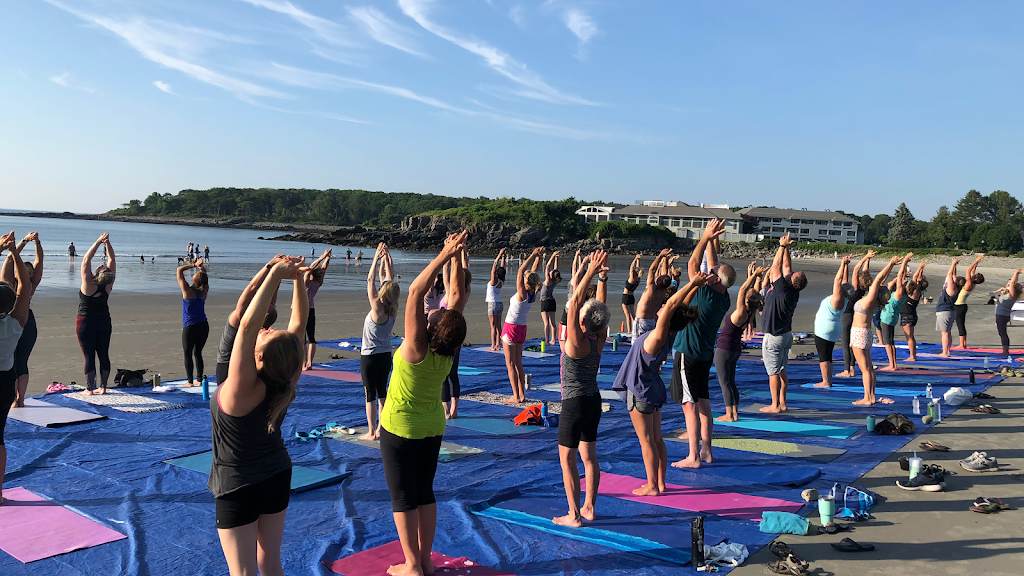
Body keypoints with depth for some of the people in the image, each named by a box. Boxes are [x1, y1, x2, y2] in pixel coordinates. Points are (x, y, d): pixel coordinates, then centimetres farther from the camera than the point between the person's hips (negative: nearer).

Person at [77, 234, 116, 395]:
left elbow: (86, 259, -19)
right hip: (104, 321, 4)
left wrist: (99, 241, -20)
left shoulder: (89, 284, -20)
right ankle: (103, 387, 11)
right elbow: (112, 259, -5)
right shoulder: (108, 285, -10)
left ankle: (89, 389, 4)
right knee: (104, 354, 7)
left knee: (89, 356, -1)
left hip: (86, 322, -4)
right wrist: (107, 243, -13)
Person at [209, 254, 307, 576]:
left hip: (239, 488, -5)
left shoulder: (244, 389, -28)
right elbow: (299, 323, -9)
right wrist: (298, 279, -16)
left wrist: (276, 275, -36)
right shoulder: (287, 382, -15)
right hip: (278, 478, 6)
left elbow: (248, 325, -37)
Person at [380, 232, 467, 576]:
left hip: (400, 429, -6)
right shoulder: (449, 352, -13)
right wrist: (456, 258, -10)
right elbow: (457, 295, -8)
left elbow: (416, 293, -31)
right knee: (425, 492, 15)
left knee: (403, 497, 5)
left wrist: (445, 255, -31)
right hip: (433, 428, 6)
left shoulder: (416, 350, -26)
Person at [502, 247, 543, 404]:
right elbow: (533, 272, 8)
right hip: (522, 328, 7)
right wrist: (538, 257, 8)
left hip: (511, 328, -7)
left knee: (510, 364, -1)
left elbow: (521, 270, -20)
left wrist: (533, 256, -17)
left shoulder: (522, 294, -19)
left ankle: (516, 396, -2)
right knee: (518, 363, 13)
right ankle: (521, 395, 13)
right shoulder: (533, 294, -1)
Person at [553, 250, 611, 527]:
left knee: (567, 459, 3)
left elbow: (574, 302, -26)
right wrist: (601, 275, -2)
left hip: (574, 405, -7)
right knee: (589, 456, 16)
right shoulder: (599, 341, -4)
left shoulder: (577, 342, -21)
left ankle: (574, 516, 7)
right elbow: (600, 307, 2)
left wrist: (591, 273, -25)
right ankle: (589, 508, 25)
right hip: (594, 402, 7)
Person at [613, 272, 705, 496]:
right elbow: (678, 307, 0)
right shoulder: (670, 334, -5)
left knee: (646, 440, 1)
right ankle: (660, 483, 22)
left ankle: (652, 486, 9)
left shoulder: (658, 337, -26)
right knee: (656, 438, 14)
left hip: (641, 392, -8)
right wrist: (694, 285, -5)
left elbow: (671, 305, -33)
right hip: (653, 389, 8)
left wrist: (693, 284, -30)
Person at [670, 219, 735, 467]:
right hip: (706, 355, 8)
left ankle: (694, 457, -3)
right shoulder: (724, 299, 3)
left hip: (688, 354, -8)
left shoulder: (706, 294, -19)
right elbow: (713, 264, 12)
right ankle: (706, 452, 19)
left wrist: (706, 237, -9)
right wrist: (711, 239, 11)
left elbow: (692, 265, -15)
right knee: (703, 403, 13)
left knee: (690, 405, -5)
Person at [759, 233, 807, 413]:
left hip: (774, 336, -8)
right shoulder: (794, 292, 0)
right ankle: (782, 403, 20)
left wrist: (782, 246, -7)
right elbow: (786, 266, 8)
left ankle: (775, 405, 2)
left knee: (773, 372, -2)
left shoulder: (783, 289, -20)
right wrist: (786, 248, 8)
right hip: (786, 335, 9)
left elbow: (776, 266, -15)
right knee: (781, 371, 14)